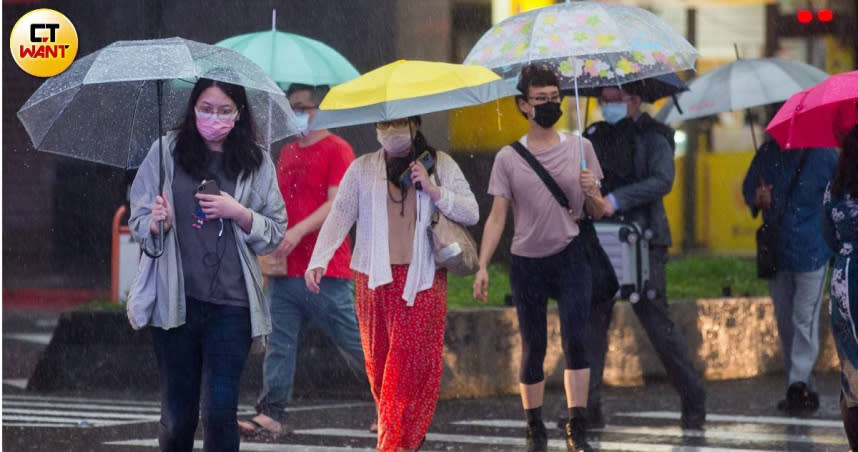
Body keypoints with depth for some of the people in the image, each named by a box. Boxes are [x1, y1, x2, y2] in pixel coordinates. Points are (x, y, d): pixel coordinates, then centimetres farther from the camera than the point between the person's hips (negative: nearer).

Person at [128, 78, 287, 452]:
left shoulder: (257, 163, 5)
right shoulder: (166, 153, 3)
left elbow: (275, 233, 6)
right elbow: (138, 221, 6)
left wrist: (240, 213, -11)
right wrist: (157, 223, -16)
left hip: (231, 305, 0)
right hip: (176, 302, 0)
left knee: (220, 414, -4)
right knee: (177, 413, 6)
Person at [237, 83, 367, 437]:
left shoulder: (337, 150, -5)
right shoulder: (287, 153, 18)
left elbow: (337, 203, -15)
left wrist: (299, 231, -26)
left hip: (327, 273, -7)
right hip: (285, 271, 7)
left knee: (354, 342, -2)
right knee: (279, 344, 1)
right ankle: (271, 414, 1)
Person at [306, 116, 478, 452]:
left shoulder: (440, 165, 6)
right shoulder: (362, 169, 7)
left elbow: (471, 214, 4)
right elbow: (339, 216, -2)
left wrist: (434, 191, -10)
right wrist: (318, 261, -15)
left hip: (423, 281, -2)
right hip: (375, 281, 2)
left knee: (413, 364, -9)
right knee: (379, 362, 3)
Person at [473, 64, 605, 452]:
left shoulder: (579, 148, 4)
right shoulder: (508, 158, 2)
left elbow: (598, 213, 7)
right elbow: (497, 217, 2)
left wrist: (592, 193, -16)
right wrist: (482, 267, -7)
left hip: (569, 256, -1)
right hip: (526, 263, 1)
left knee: (574, 339, -15)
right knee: (532, 348, 5)